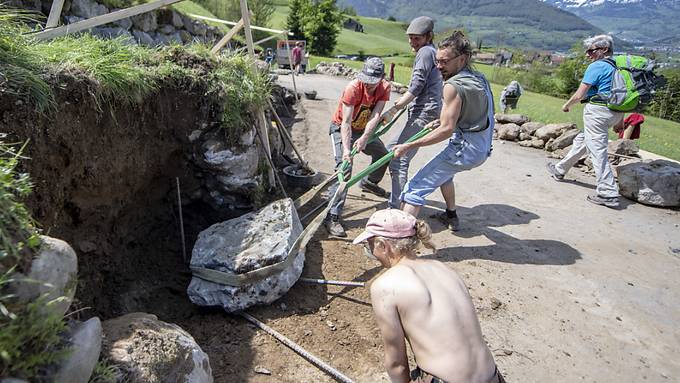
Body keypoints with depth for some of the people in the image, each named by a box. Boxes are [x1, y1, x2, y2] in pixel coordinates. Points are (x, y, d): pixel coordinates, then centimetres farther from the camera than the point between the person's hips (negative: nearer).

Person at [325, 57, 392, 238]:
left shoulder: (384, 88, -15)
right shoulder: (353, 88, -30)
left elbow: (375, 116, -27)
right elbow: (346, 122, -34)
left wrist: (364, 137, -42)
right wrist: (346, 149, -45)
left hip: (364, 129, 6)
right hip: (341, 128, -6)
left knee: (383, 154, 19)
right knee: (345, 167, -22)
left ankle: (368, 182, 49)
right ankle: (333, 217, -24)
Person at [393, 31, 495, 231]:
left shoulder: (453, 85, -18)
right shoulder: (479, 78, 9)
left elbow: (447, 129, -22)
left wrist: (409, 146, -22)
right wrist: (441, 120, 18)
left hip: (464, 148, -10)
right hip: (482, 148, 10)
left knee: (415, 189, -12)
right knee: (444, 173, 36)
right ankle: (451, 217, 49)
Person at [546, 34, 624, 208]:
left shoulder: (597, 66, -11)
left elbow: (579, 94, -12)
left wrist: (566, 105, 7)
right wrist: (620, 120, 24)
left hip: (597, 110, -10)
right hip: (615, 112, 10)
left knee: (597, 150, -7)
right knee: (582, 140, 23)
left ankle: (608, 194, -8)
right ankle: (560, 170, 38)